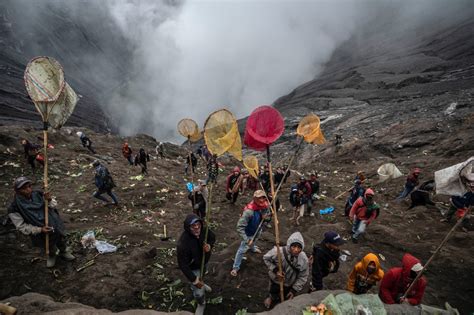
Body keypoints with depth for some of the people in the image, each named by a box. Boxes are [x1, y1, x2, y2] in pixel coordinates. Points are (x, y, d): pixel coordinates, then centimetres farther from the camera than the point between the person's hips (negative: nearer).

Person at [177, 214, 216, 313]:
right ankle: (201, 304, 36)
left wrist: (209, 246, -27)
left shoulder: (204, 230, -27)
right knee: (199, 293, 0)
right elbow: (183, 265, -31)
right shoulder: (183, 243, -41)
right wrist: (194, 280, -26)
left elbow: (213, 237, -4)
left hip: (204, 261, 5)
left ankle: (201, 284, 71)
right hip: (193, 267, -5)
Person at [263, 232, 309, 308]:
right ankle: (270, 297, 62)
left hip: (289, 285, 2)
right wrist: (275, 270, -27)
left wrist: (294, 290, -12)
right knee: (274, 296, 26)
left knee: (287, 300, 27)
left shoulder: (303, 259, -29)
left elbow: (303, 276, -14)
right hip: (276, 281, -1)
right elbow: (266, 258, -16)